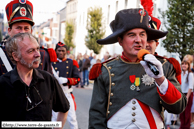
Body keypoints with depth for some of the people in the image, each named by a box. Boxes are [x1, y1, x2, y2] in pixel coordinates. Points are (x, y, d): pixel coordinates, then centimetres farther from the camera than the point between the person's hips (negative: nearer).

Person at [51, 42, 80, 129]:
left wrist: (66, 80, -18)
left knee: (72, 118, 1)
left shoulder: (72, 63, 4)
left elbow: (77, 79, -1)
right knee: (55, 118, 8)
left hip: (67, 94, 1)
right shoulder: (51, 63, 1)